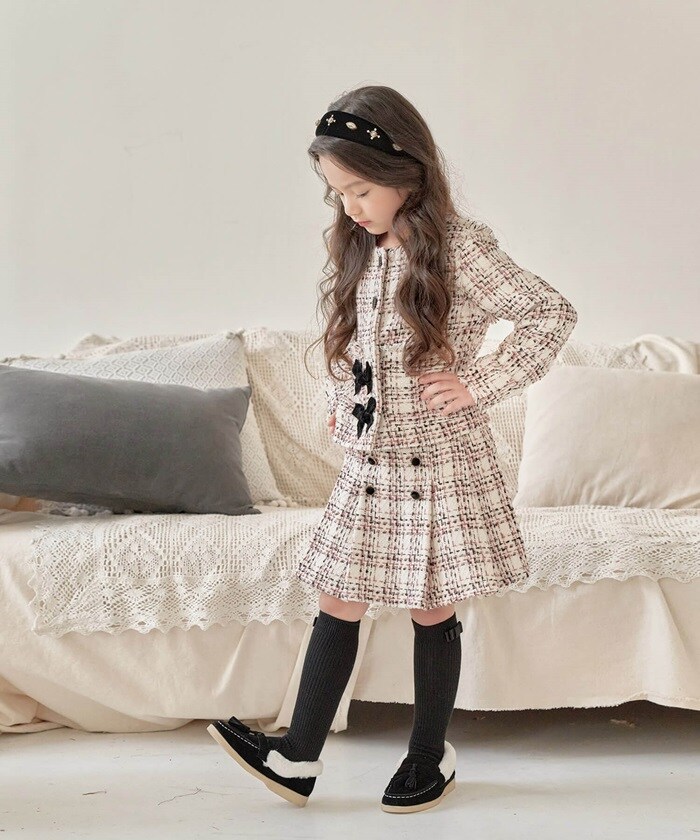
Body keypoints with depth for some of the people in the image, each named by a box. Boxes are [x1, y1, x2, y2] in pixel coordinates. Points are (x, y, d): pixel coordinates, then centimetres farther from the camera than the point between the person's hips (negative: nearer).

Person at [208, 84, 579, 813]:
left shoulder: (461, 248, -14)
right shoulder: (358, 251, 6)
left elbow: (553, 316, -13)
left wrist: (480, 383, -16)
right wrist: (339, 403, 7)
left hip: (438, 463, -6)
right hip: (367, 460, 6)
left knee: (430, 612, 7)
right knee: (337, 604, 8)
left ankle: (432, 756, 25)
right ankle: (299, 758, 16)